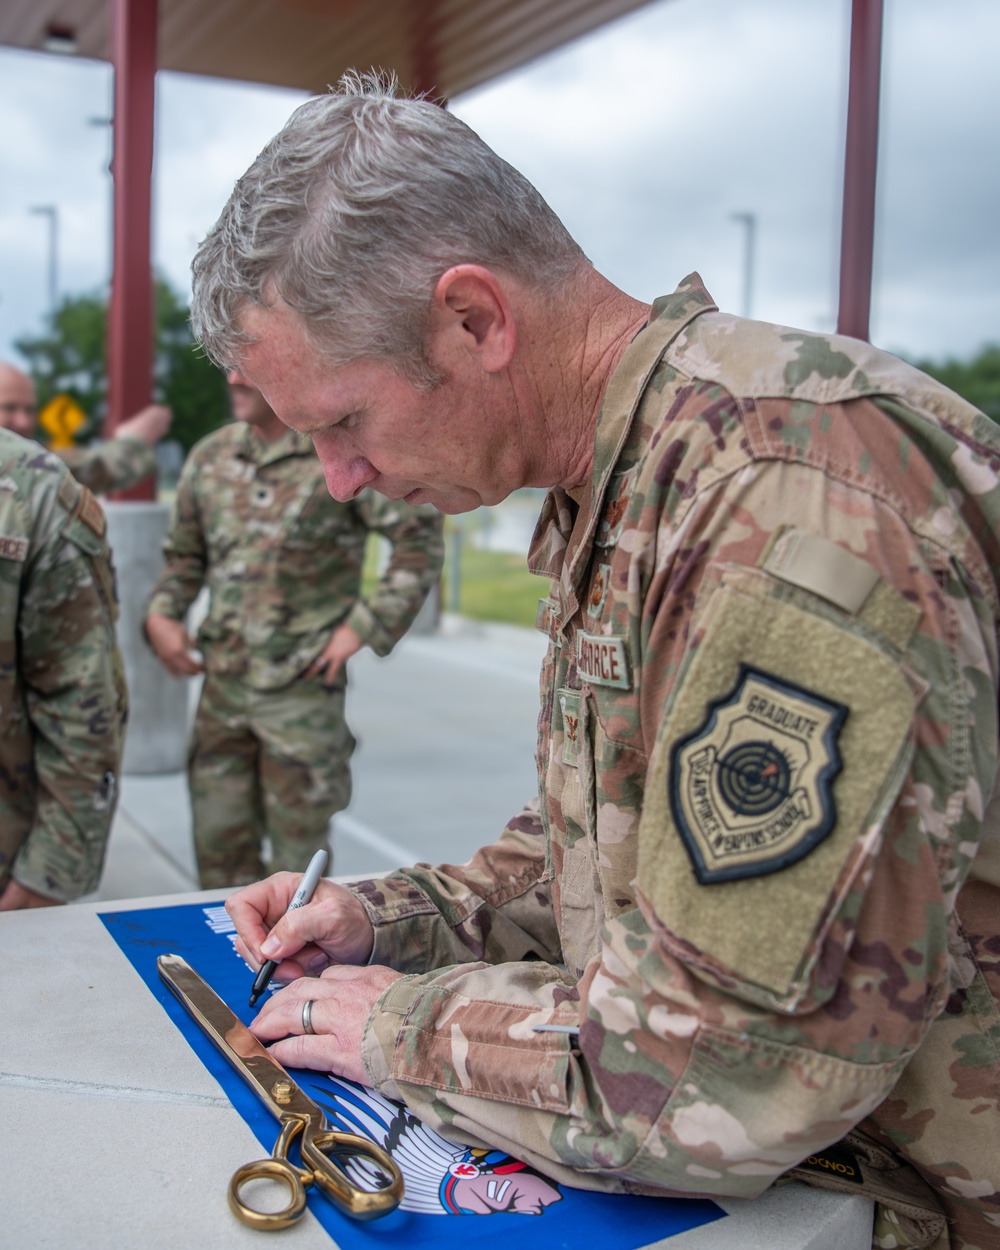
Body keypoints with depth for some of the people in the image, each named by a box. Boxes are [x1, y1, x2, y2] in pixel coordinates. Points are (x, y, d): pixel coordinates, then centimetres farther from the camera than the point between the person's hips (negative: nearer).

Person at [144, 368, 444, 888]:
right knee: (219, 839, 11)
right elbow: (184, 555, 18)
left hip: (303, 684, -5)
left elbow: (421, 538, -8)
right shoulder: (211, 456, 7)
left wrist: (365, 625, -11)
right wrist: (161, 615, 0)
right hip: (222, 682, 5)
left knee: (298, 844, 7)